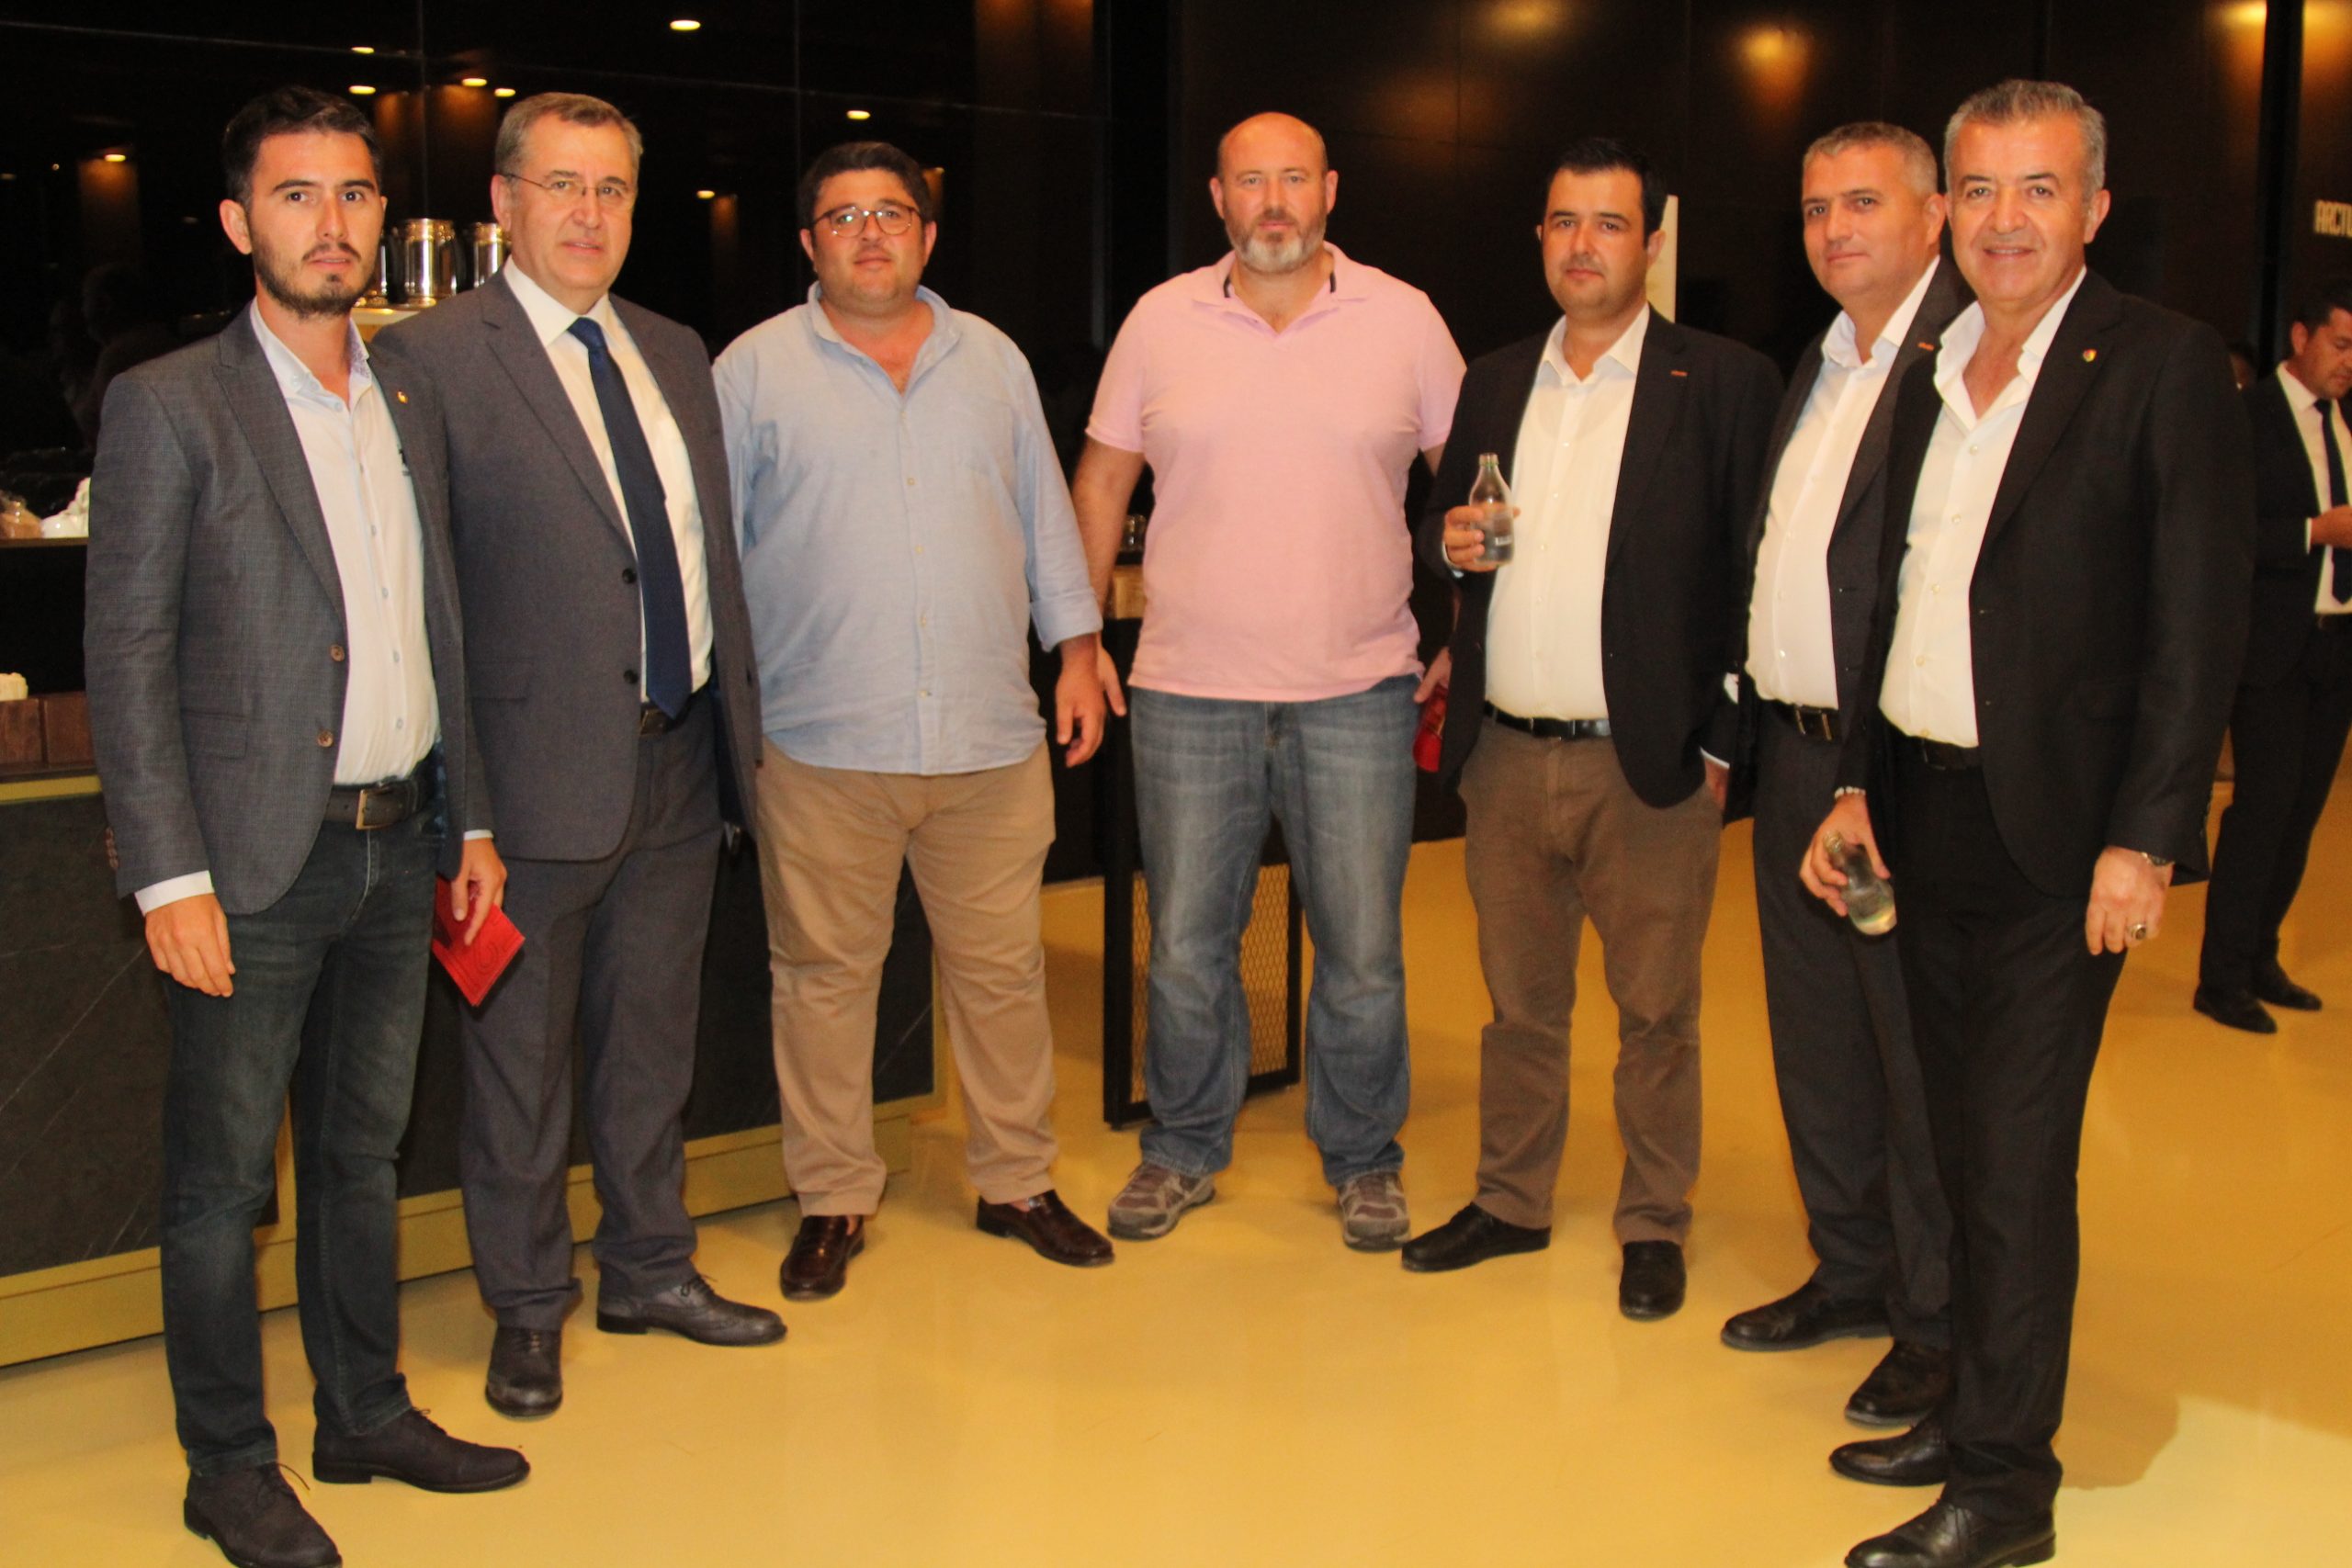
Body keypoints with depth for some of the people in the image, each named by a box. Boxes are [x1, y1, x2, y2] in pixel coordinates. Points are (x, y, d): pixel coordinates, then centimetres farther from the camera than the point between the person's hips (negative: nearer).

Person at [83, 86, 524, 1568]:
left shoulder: (411, 401, 11)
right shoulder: (171, 404, -7)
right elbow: (128, 653, -10)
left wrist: (469, 819, 13)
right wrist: (170, 876, -15)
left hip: (397, 848, 6)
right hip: (258, 861, -6)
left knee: (364, 1149, 17)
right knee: (223, 1177, 6)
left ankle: (367, 1413, 31)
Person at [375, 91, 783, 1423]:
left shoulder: (675, 353, 12)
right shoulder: (432, 357, -9)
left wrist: (739, 716, 13)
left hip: (681, 757, 6)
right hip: (543, 763, -6)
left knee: (655, 1036, 18)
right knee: (522, 1052, 8)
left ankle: (653, 1268, 35)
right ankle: (528, 1308, 25)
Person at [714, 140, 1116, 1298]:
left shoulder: (992, 360, 12)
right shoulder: (756, 369, 3)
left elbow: (1045, 516, 16)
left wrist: (1076, 652, 10)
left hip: (990, 738, 2)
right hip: (821, 745, -2)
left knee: (1002, 967, 8)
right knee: (823, 975, 6)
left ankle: (1017, 1181, 24)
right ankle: (833, 1201, 20)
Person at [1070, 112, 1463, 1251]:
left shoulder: (1403, 319, 2)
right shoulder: (1161, 322, 4)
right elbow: (1101, 478, 12)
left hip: (1358, 693, 0)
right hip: (1188, 693, 1)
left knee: (1363, 951, 6)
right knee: (1185, 945, 8)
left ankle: (1362, 1159, 25)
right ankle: (1184, 1152, 27)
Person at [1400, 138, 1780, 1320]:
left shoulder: (1724, 384, -3)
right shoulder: (1495, 381, 12)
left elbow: (1753, 573, -6)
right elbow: (1445, 518, 21)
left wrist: (1724, 744, -10)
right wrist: (1450, 539, -3)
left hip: (1648, 764, -4)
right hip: (1507, 758, 5)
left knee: (1656, 1012, 7)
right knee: (1518, 1002, 16)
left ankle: (1654, 1224, 22)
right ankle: (1510, 1202, 30)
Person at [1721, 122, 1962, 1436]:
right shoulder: (1819, 370, 17)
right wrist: (1737, 721, 13)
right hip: (1796, 750, 9)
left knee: (1920, 1047, 2)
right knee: (1817, 1034, 17)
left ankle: (1940, 1319, 17)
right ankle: (1853, 1271, 33)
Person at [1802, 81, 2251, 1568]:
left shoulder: (2165, 365, -8)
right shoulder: (1932, 373, 12)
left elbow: (2201, 619, -12)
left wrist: (2145, 838, -17)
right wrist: (1860, 782, 11)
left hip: (2055, 831, -6)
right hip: (1926, 815, 7)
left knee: (2015, 1159, -2)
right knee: (1967, 1143, 16)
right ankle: (1975, 1406, 30)